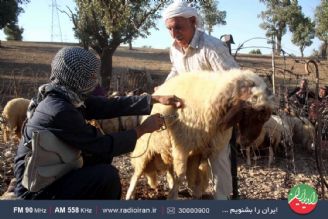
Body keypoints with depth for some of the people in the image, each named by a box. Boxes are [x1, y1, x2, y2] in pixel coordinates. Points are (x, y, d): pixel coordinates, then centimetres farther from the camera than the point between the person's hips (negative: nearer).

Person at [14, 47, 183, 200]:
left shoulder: (69, 96, 0)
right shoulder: (60, 111, -27)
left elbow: (110, 106, 2)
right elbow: (101, 145, -21)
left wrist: (156, 99, 1)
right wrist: (142, 129, -11)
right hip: (38, 188, -9)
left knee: (103, 154, 11)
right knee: (108, 176, -21)